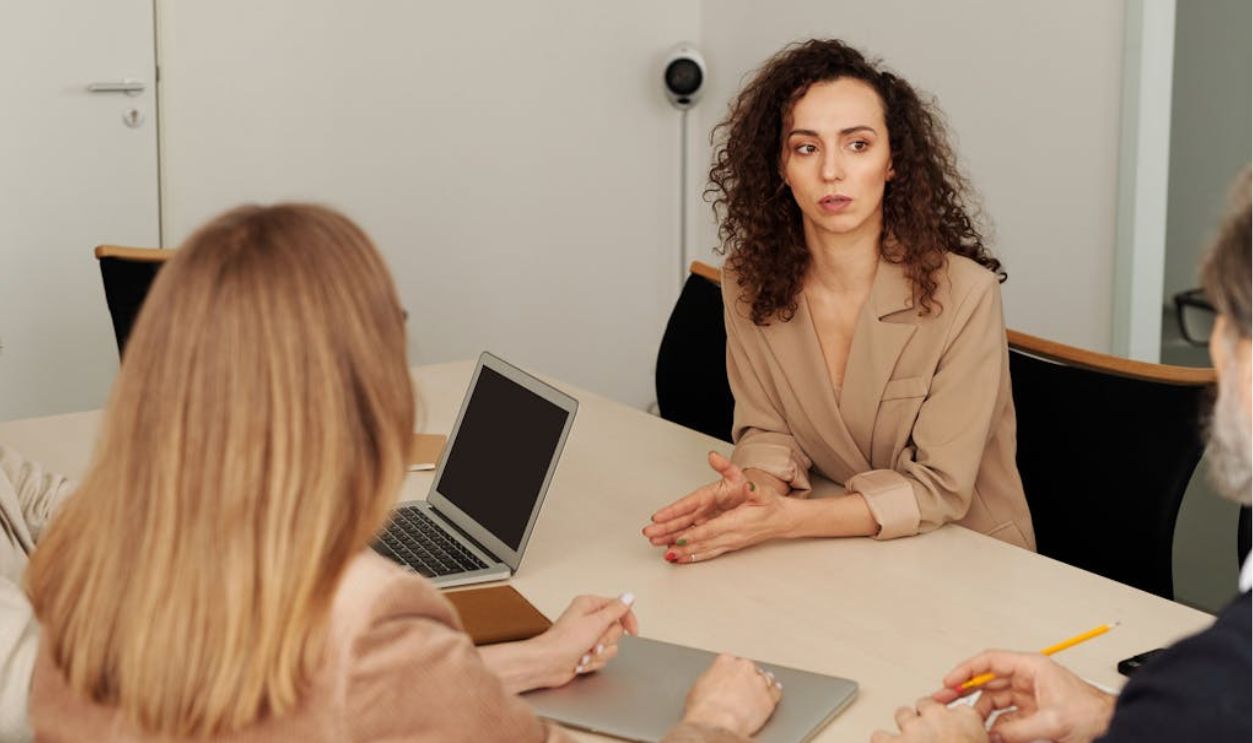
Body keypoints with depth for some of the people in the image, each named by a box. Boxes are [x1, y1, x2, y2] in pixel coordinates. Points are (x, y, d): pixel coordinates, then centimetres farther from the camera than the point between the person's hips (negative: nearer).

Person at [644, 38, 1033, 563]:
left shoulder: (963, 293, -19)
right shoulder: (749, 281, -6)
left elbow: (937, 490, -17)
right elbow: (768, 431, 2)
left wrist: (787, 519, -29)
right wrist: (754, 488, -22)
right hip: (840, 555, 4)